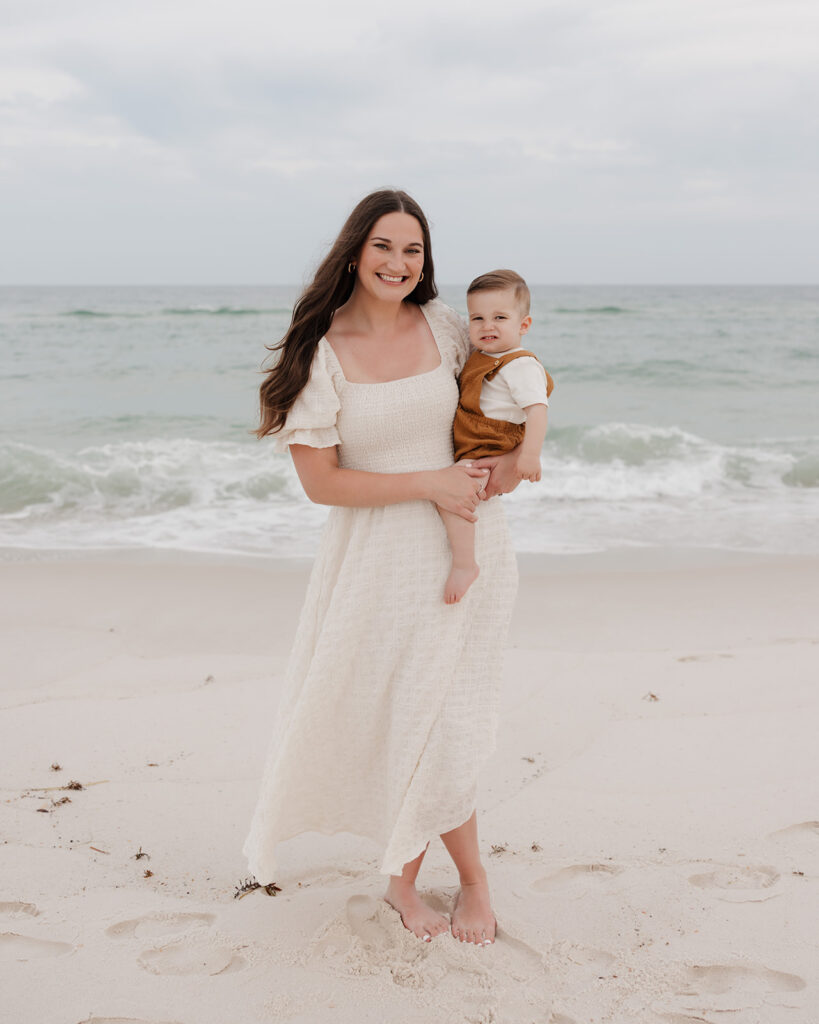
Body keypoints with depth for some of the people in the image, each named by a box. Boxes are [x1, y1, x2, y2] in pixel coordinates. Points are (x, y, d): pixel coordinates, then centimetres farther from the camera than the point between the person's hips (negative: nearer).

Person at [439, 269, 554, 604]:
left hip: (489, 455, -10)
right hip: (465, 450, 10)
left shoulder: (521, 366, -14)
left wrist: (530, 454, -34)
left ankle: (464, 564, -26)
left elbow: (538, 408, -25)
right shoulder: (480, 359, 15)